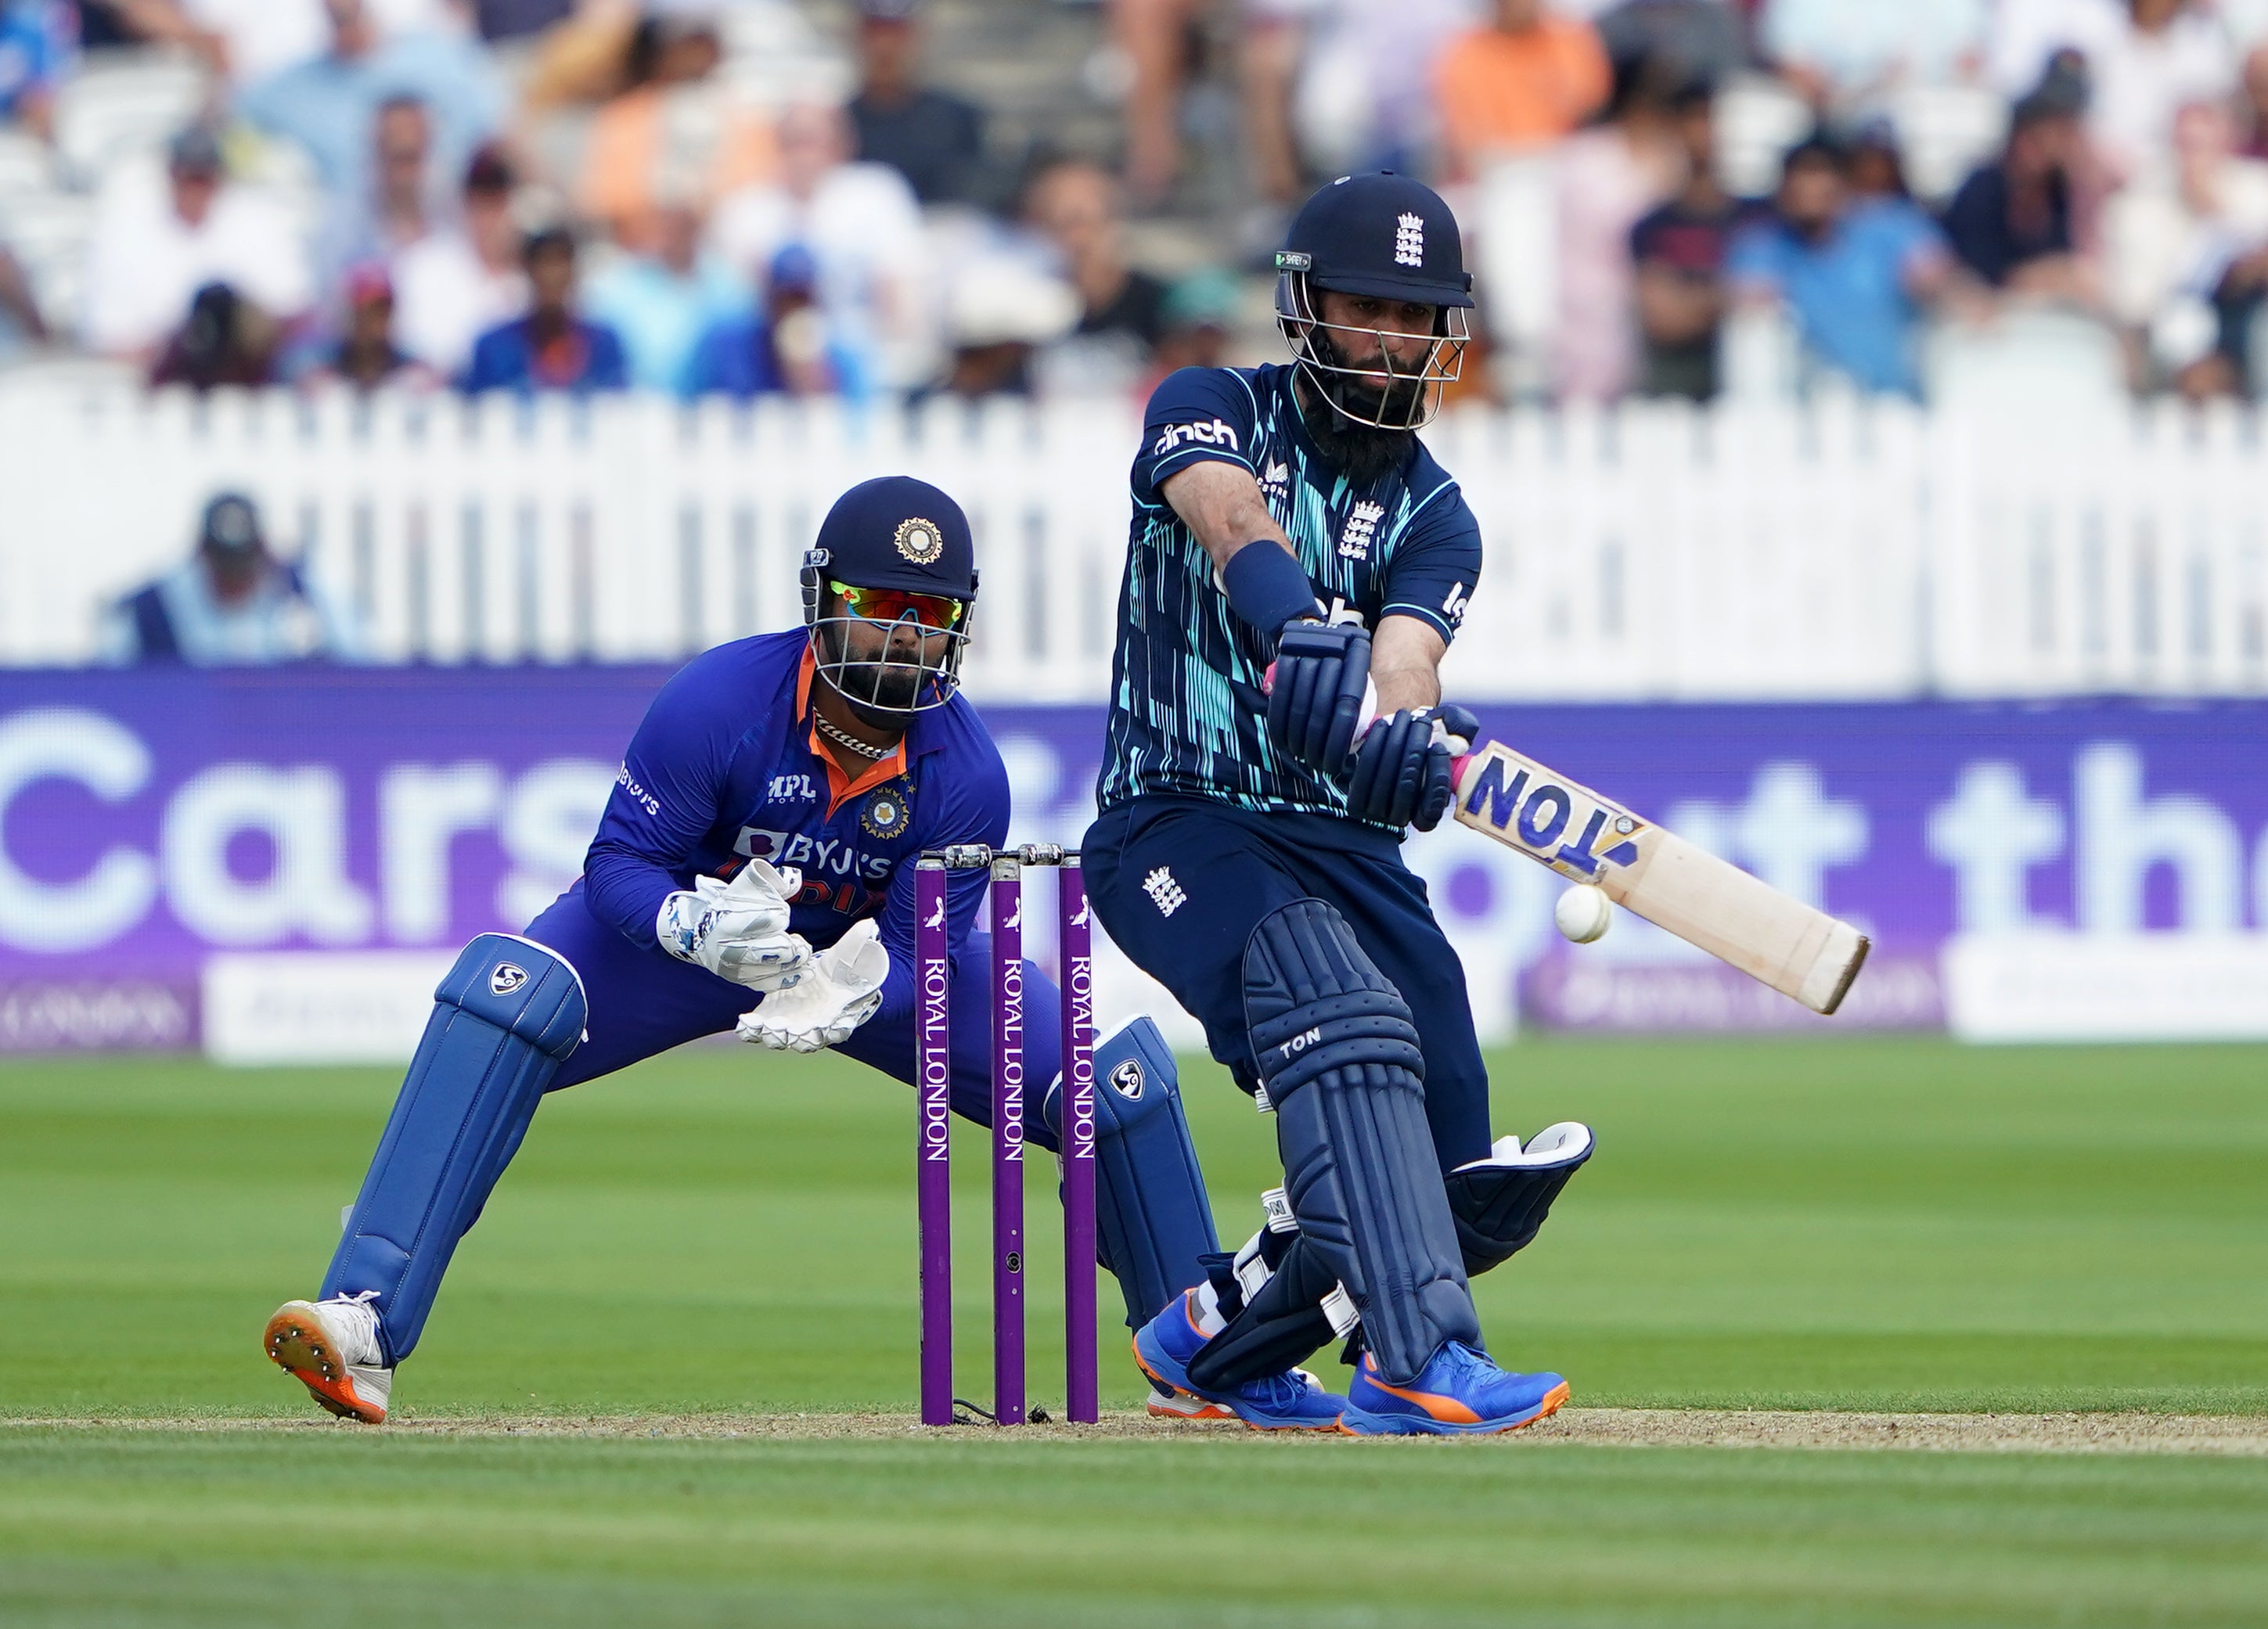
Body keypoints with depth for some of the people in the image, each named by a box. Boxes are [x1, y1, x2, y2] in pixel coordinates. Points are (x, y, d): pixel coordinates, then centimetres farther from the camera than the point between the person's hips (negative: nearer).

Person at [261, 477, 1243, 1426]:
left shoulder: (966, 773, -24)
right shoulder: (718, 702, -31)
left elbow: (914, 949, -20)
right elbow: (617, 864, -23)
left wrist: (843, 1002, -43)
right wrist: (699, 928, -45)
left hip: (871, 960, 2)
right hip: (689, 927, -2)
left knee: (1118, 1079, -11)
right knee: (506, 999, -33)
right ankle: (364, 1323, -37)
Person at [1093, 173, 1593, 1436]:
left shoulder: (1433, 516, 8)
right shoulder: (1214, 410, 1)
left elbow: (1404, 666, -13)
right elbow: (1236, 522, -24)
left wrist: (1408, 738, -38)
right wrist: (1300, 630, -46)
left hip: (1347, 847, 5)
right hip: (1179, 830, -5)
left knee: (1466, 1180, -2)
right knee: (1340, 1009, -34)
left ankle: (1219, 1334, 24)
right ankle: (1422, 1358, -45)